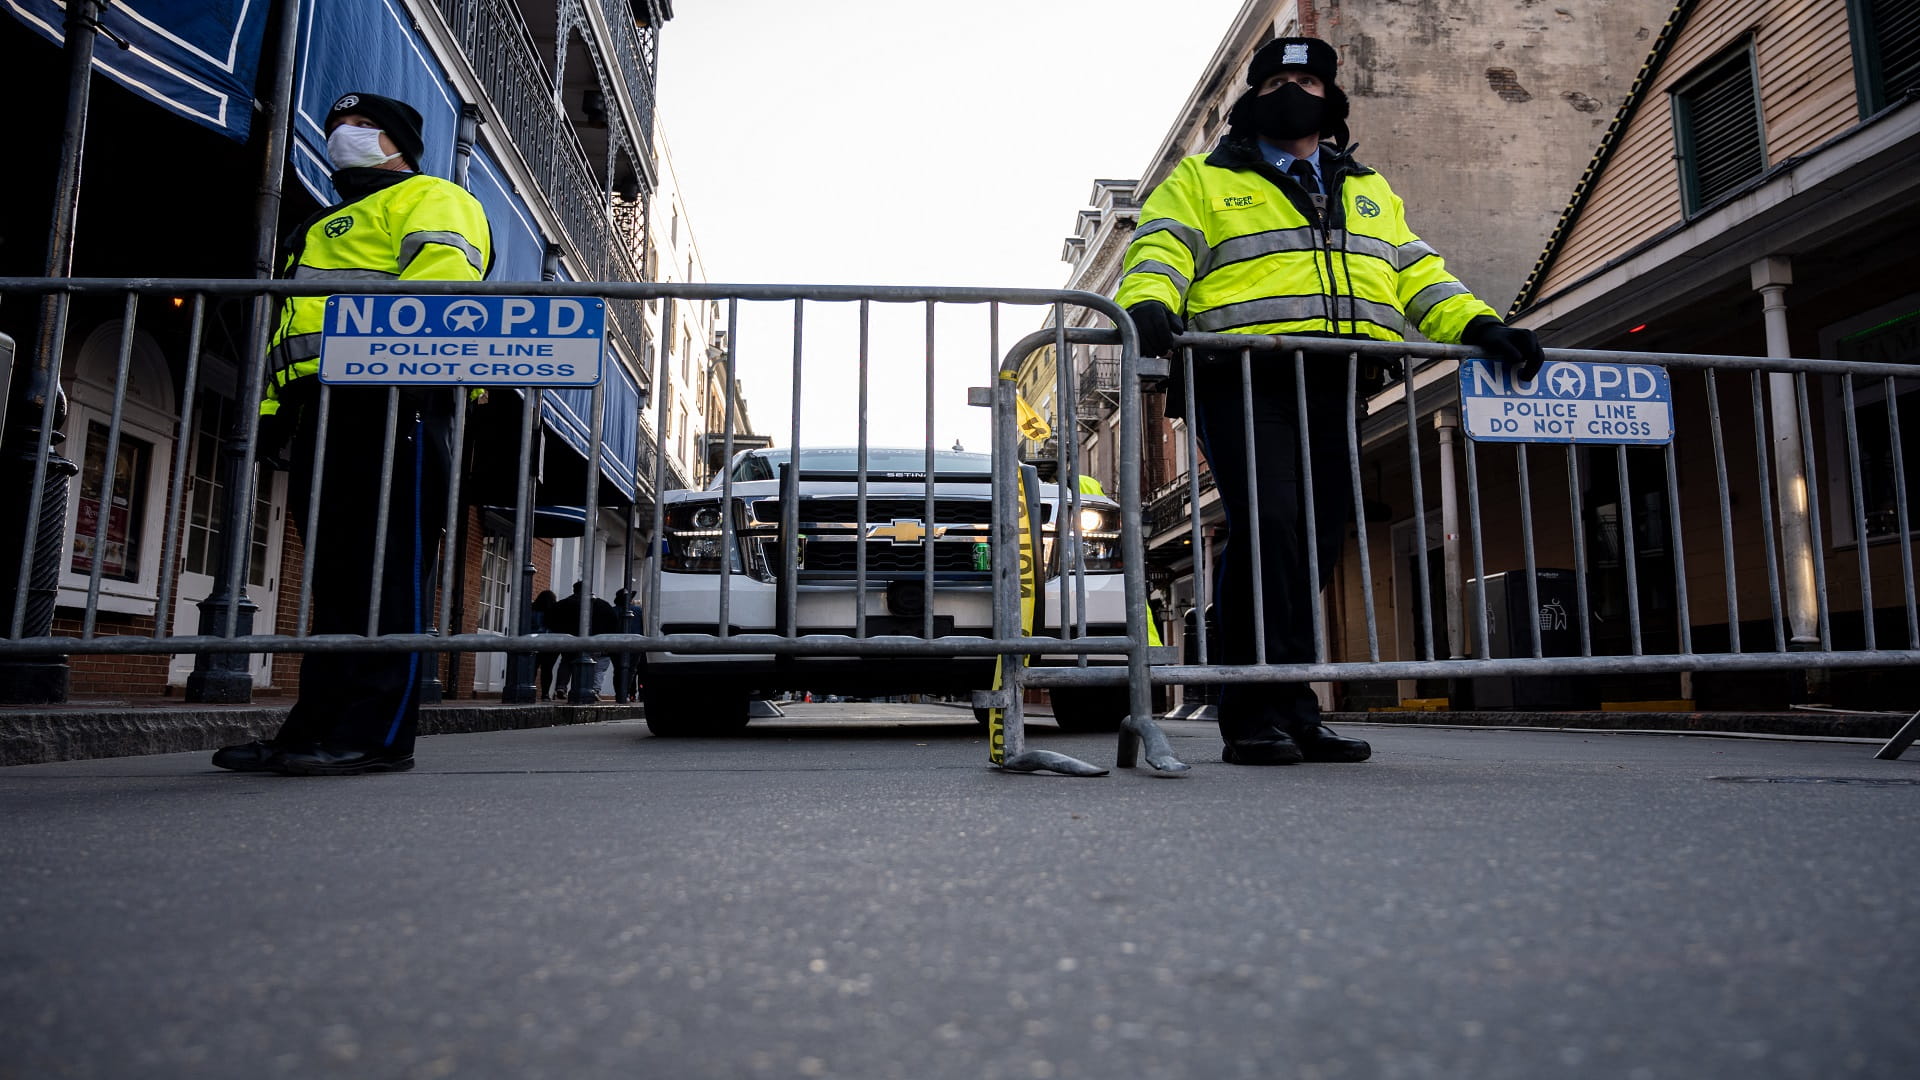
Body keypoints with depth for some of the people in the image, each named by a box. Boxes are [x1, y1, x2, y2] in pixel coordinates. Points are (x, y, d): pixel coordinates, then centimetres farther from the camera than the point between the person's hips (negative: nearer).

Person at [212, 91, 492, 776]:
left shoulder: (429, 198, 11)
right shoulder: (325, 231, 39)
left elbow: (441, 276, -11)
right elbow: (292, 334, 34)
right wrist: (276, 408, 20)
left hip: (391, 399, -9)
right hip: (319, 407, 9)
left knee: (389, 565, -13)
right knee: (335, 572, 5)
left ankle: (379, 733, -14)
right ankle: (317, 729, 6)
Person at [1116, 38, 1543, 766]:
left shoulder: (1371, 194, 32)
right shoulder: (1202, 181, 17)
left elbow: (1416, 274, 24)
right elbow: (1160, 251, 0)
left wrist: (1478, 325, 7)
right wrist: (1147, 305, -22)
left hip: (1341, 387, 5)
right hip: (1246, 377, -5)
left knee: (1319, 540, 0)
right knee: (1266, 525, -20)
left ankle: (1291, 709, 7)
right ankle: (1256, 712, -14)